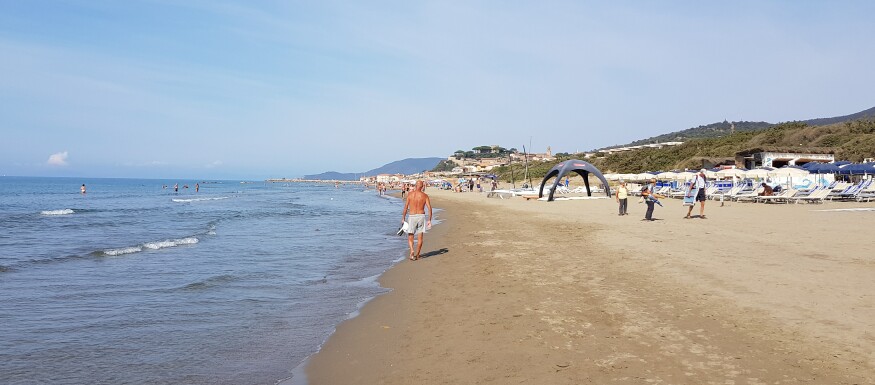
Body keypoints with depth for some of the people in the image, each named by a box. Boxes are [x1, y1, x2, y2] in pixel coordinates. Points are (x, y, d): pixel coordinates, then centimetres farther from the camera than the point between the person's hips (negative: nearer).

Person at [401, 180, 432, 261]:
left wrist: (403, 218, 3)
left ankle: (412, 251, -17)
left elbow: (406, 207, -4)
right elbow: (429, 208, -5)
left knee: (410, 236, 8)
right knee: (420, 237, 12)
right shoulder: (425, 195, -1)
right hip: (421, 216, 1)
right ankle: (417, 254, 20)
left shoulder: (410, 194, -3)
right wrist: (429, 220, 2)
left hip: (412, 217, -1)